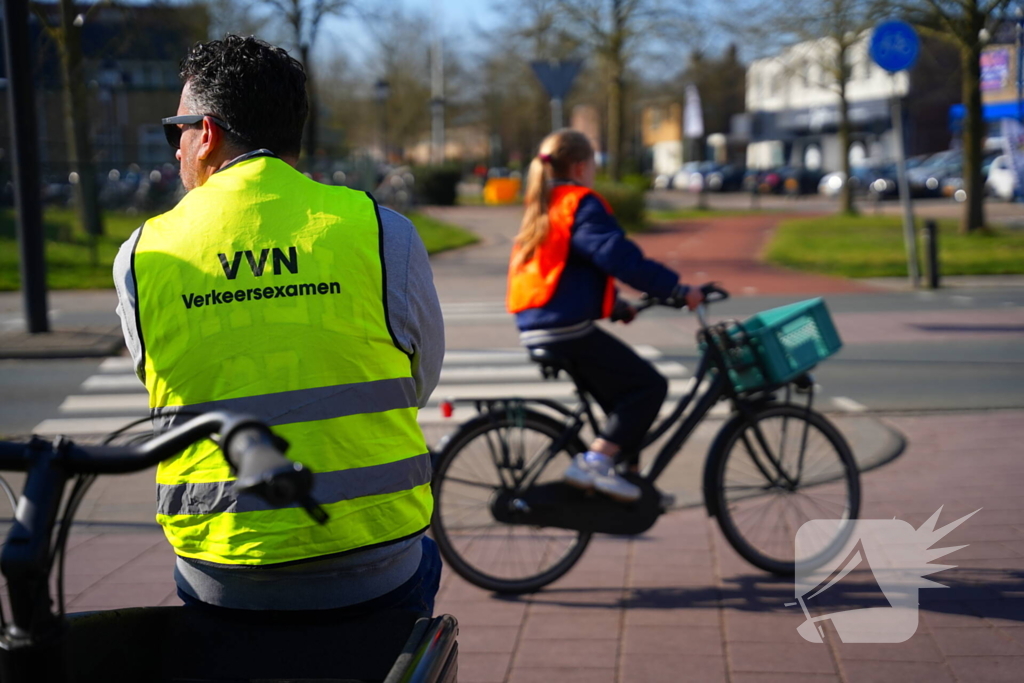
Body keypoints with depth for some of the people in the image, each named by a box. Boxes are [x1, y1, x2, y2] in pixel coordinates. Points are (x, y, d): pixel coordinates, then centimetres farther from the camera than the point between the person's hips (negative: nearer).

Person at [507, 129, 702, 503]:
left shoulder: (542, 209, 21)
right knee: (649, 384, -5)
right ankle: (594, 462, -12)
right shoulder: (581, 204, -9)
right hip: (567, 330, -10)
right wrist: (678, 289, -19)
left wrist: (617, 306, 30)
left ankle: (628, 473, 20)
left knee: (623, 391, 20)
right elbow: (620, 257, -22)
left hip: (536, 328, 10)